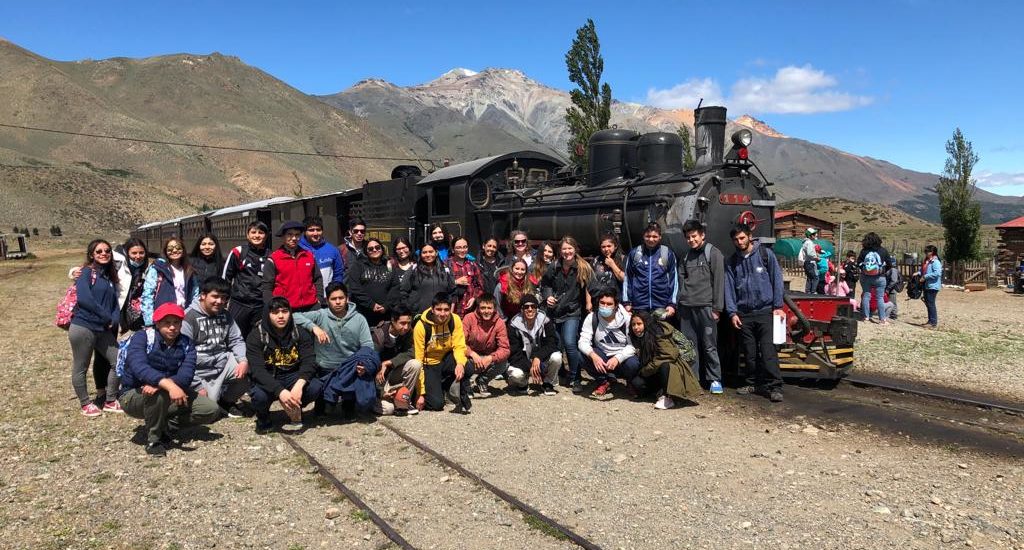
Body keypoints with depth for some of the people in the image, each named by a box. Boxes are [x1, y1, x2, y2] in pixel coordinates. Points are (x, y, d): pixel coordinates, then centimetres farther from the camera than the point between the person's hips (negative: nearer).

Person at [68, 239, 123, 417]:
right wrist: (107, 317, -15)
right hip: (83, 327, -7)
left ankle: (110, 401, 21)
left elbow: (115, 302, 11)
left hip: (104, 330, 7)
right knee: (81, 368, 6)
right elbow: (84, 298, -21)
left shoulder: (110, 276, 14)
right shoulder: (86, 272, -8)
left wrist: (115, 319, -9)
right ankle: (85, 404, 23)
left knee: (119, 361, 7)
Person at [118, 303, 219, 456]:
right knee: (160, 393, -38)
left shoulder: (186, 344, -5)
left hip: (169, 398, 4)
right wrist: (168, 385, -50)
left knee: (211, 410, -13)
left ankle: (168, 424, 6)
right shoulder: (142, 337, -16)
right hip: (134, 396, -4)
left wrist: (158, 385, -40)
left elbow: (185, 376, -21)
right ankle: (153, 439, -15)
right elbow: (139, 367, -36)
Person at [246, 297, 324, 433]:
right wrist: (280, 391, -38)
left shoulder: (301, 334, -3)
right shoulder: (256, 336, -11)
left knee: (316, 386, -27)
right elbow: (257, 370, -22)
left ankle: (295, 411, 5)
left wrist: (299, 384, -37)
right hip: (266, 381, -2)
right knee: (259, 395, -35)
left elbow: (309, 361, -15)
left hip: (292, 378, 2)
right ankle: (263, 417, 2)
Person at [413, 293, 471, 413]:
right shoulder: (421, 326, -20)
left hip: (446, 360, 2)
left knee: (466, 366, -32)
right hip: (429, 365, -2)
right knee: (436, 404, -20)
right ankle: (435, 388, 15)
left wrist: (460, 363, -38)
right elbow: (418, 360, -17)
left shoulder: (455, 320, -13)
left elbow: (459, 346, -13)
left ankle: (463, 397, -7)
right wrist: (420, 393, -19)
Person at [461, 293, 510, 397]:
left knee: (503, 363, -27)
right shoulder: (469, 318, -12)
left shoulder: (499, 322, -10)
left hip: (488, 359, 2)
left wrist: (490, 358, -31)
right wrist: (473, 354, -33)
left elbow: (504, 349, -14)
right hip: (471, 358, -2)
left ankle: (481, 382, 3)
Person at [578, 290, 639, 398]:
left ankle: (631, 382, 5)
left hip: (622, 357, -1)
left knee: (632, 364, -35)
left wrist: (617, 358, -36)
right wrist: (593, 356, -39)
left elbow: (633, 345, -18)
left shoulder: (626, 318, -14)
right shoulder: (592, 318, -10)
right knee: (584, 354, -28)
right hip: (601, 358, 2)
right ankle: (603, 382, -1)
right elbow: (583, 341, -18)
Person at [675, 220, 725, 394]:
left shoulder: (713, 253, 0)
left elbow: (719, 281, -4)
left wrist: (717, 308, -9)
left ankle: (714, 379, 7)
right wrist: (679, 303, 10)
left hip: (705, 306, -5)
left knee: (709, 345, -3)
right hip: (686, 307, 5)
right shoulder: (686, 256, 18)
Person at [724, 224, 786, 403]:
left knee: (768, 350, -10)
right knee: (749, 352, 8)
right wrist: (732, 312, 0)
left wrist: (778, 306, -5)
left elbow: (776, 279, 0)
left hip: (765, 311, -3)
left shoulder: (765, 253, 1)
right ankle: (753, 383, 20)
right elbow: (729, 288, 8)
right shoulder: (732, 262, 10)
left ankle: (774, 386, -8)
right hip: (744, 314, 4)